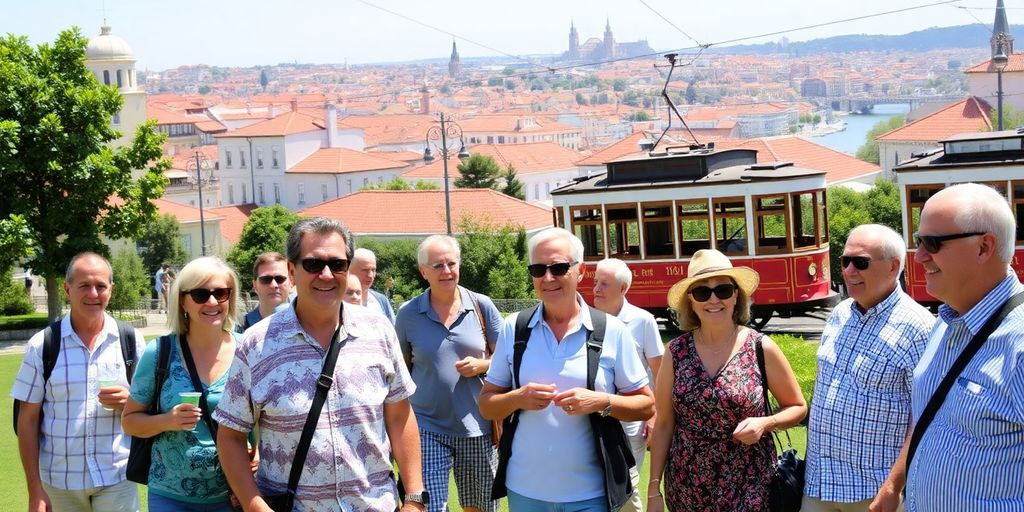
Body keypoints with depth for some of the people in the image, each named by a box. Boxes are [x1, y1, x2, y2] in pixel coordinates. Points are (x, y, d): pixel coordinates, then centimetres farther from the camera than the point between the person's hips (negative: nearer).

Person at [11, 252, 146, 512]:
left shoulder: (130, 340, 1)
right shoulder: (41, 345, -2)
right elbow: (28, 421, 1)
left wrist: (129, 400, -14)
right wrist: (34, 489, -3)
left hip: (117, 477, 0)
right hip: (59, 480, 0)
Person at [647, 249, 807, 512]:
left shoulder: (761, 348, -6)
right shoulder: (676, 352, -1)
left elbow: (797, 407, 5)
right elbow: (664, 423, 4)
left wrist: (765, 423, -15)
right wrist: (654, 490, 2)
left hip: (748, 489, -2)